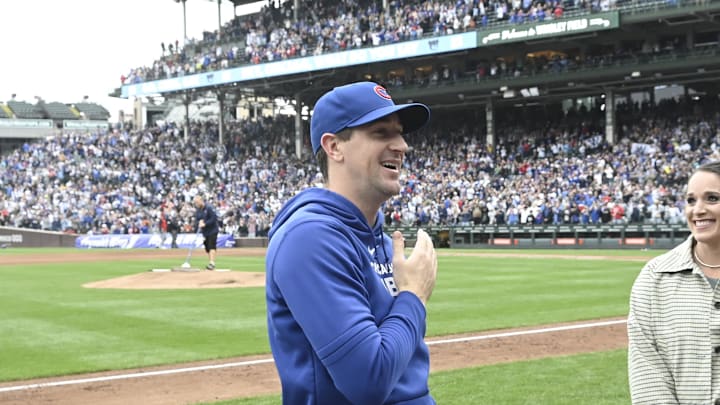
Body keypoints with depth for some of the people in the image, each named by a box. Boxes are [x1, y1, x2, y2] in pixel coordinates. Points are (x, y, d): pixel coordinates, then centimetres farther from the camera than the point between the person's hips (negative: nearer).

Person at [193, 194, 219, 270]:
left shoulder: (209, 208, -15)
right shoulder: (197, 210, 7)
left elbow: (214, 218, -20)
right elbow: (196, 220, 9)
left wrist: (205, 224, -26)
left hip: (212, 230, -7)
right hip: (205, 232, 7)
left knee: (211, 246, -17)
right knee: (207, 247, 9)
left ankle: (212, 263, -24)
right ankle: (210, 263, 16)